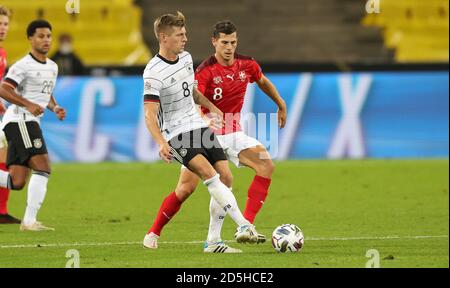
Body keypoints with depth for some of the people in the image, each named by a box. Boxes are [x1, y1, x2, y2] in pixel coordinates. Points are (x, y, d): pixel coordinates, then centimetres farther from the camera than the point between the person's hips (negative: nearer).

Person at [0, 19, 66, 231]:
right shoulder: (24, 65, -9)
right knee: (42, 168, -18)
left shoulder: (52, 67, 18)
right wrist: (28, 105, -27)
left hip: (29, 124, 9)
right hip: (20, 120, -9)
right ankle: (29, 221, -18)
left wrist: (55, 108, 11)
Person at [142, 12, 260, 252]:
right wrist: (161, 143, -36)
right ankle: (243, 225, -32)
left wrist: (211, 107, 22)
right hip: (176, 135, -8)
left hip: (198, 126, 8)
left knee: (225, 176, -3)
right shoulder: (154, 73, -17)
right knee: (209, 173, -26)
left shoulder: (186, 57, 8)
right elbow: (150, 115, -23)